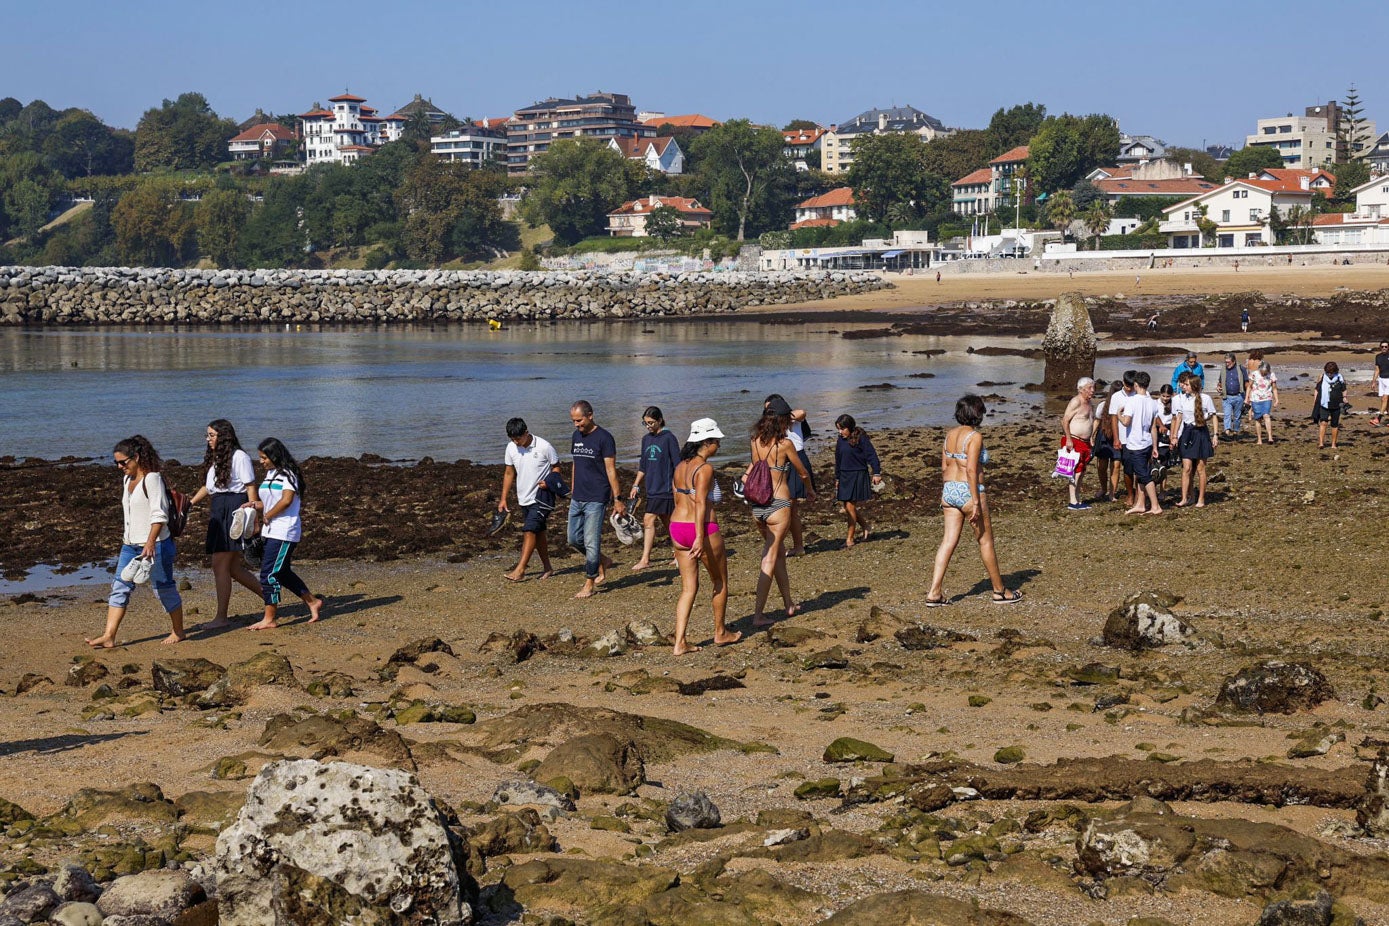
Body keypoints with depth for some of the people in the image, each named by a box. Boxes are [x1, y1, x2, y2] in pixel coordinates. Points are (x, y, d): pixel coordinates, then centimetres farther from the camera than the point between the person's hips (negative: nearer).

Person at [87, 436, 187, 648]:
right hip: (130, 545, 8)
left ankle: (179, 632, 18)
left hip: (155, 545, -8)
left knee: (164, 588, 3)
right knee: (120, 588, 1)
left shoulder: (152, 478, -14)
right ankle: (108, 636, -2)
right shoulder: (127, 479, 12)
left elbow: (159, 515, -21)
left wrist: (150, 542, -29)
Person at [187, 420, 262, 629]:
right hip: (218, 513, 9)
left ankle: (221, 617, -7)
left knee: (220, 565, -10)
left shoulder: (239, 457, -9)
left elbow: (251, 487, -11)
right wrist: (189, 503, 13)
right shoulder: (216, 458, 18)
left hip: (234, 510, -9)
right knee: (233, 567, 9)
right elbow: (208, 486, 24)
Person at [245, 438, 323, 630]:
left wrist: (267, 516, -14)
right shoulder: (269, 474, 16)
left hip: (284, 532, -10)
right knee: (283, 573, 17)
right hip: (271, 531, 10)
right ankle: (313, 601, 30)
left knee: (269, 573, -9)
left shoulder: (287, 474, -12)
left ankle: (269, 619, -3)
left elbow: (286, 500, -23)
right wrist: (255, 505, 1)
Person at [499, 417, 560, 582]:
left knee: (529, 531, -15)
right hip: (524, 498, 6)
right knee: (538, 532, 12)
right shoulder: (511, 448, 0)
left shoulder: (544, 447, -15)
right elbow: (509, 473, 10)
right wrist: (503, 498, 7)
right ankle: (547, 568, 21)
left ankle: (520, 570, -17)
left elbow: (556, 467, -3)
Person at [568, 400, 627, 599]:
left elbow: (611, 470, -12)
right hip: (577, 498, 7)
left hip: (596, 499, -7)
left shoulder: (604, 438, -11)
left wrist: (617, 498, -14)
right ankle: (602, 562, 30)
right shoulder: (576, 436, 11)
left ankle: (590, 584, 4)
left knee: (591, 542, -4)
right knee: (574, 539, 10)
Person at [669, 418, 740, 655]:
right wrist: (700, 537, -24)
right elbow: (700, 503, -21)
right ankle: (720, 633, 29)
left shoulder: (680, 466, 10)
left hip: (677, 526, 7)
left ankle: (680, 642, 0)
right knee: (720, 582, 16)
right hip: (702, 528, -7)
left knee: (689, 588, 10)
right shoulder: (705, 468, -14)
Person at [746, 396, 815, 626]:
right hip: (778, 504, -6)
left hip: (757, 504, 6)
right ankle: (758, 615, -4)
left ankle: (788, 605, 31)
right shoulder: (785, 444, -11)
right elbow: (802, 472, 6)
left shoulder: (755, 441, 2)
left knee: (778, 554, 20)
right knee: (770, 559, -2)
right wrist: (809, 490, 23)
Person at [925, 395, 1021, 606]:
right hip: (968, 492, -7)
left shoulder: (950, 434, 8)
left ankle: (934, 593, -2)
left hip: (949, 491, 7)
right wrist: (976, 503, -20)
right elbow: (971, 470, -20)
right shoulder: (975, 436, -14)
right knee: (985, 541, 7)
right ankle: (999, 591, 19)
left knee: (948, 541, 6)